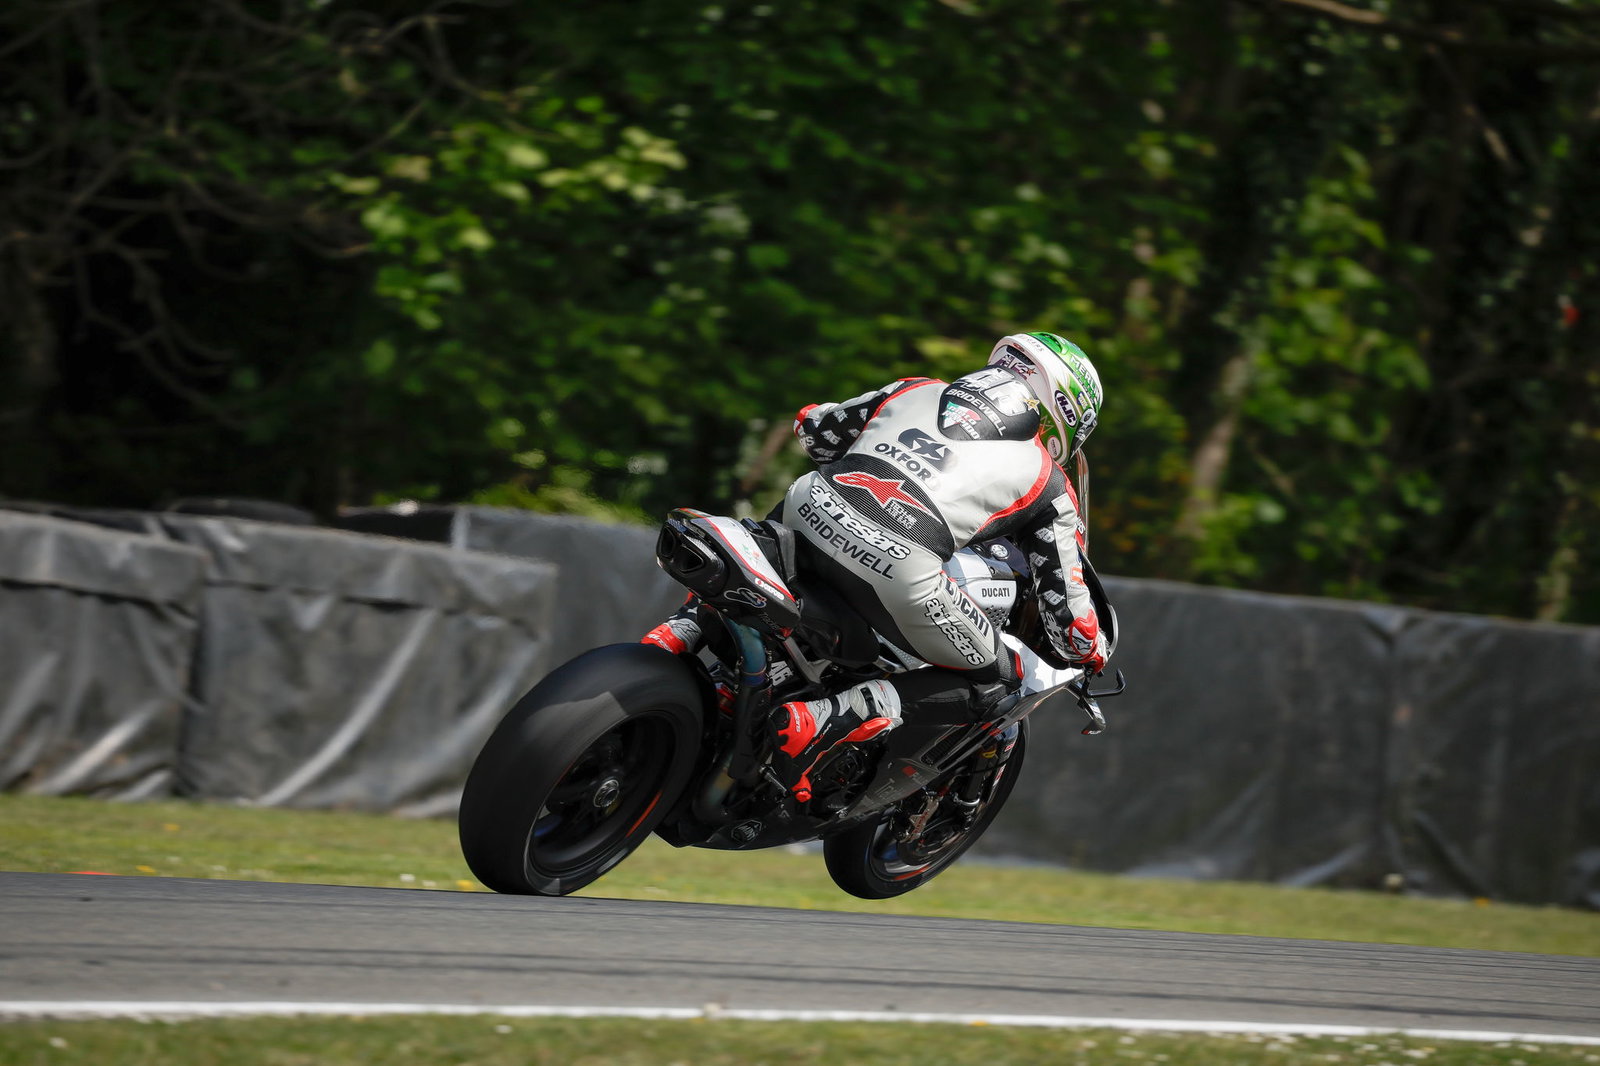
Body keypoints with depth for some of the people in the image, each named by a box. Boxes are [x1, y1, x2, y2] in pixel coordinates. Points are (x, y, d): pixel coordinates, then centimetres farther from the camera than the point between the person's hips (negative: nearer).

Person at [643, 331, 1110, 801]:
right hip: (899, 566, -6)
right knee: (997, 680, 13)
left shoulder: (915, 390, 28)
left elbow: (813, 426, 39)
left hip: (814, 505, 6)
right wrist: (1089, 652, 42)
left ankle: (680, 631, 15)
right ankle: (820, 721, -5)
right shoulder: (1050, 483, 18)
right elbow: (1067, 610, 19)